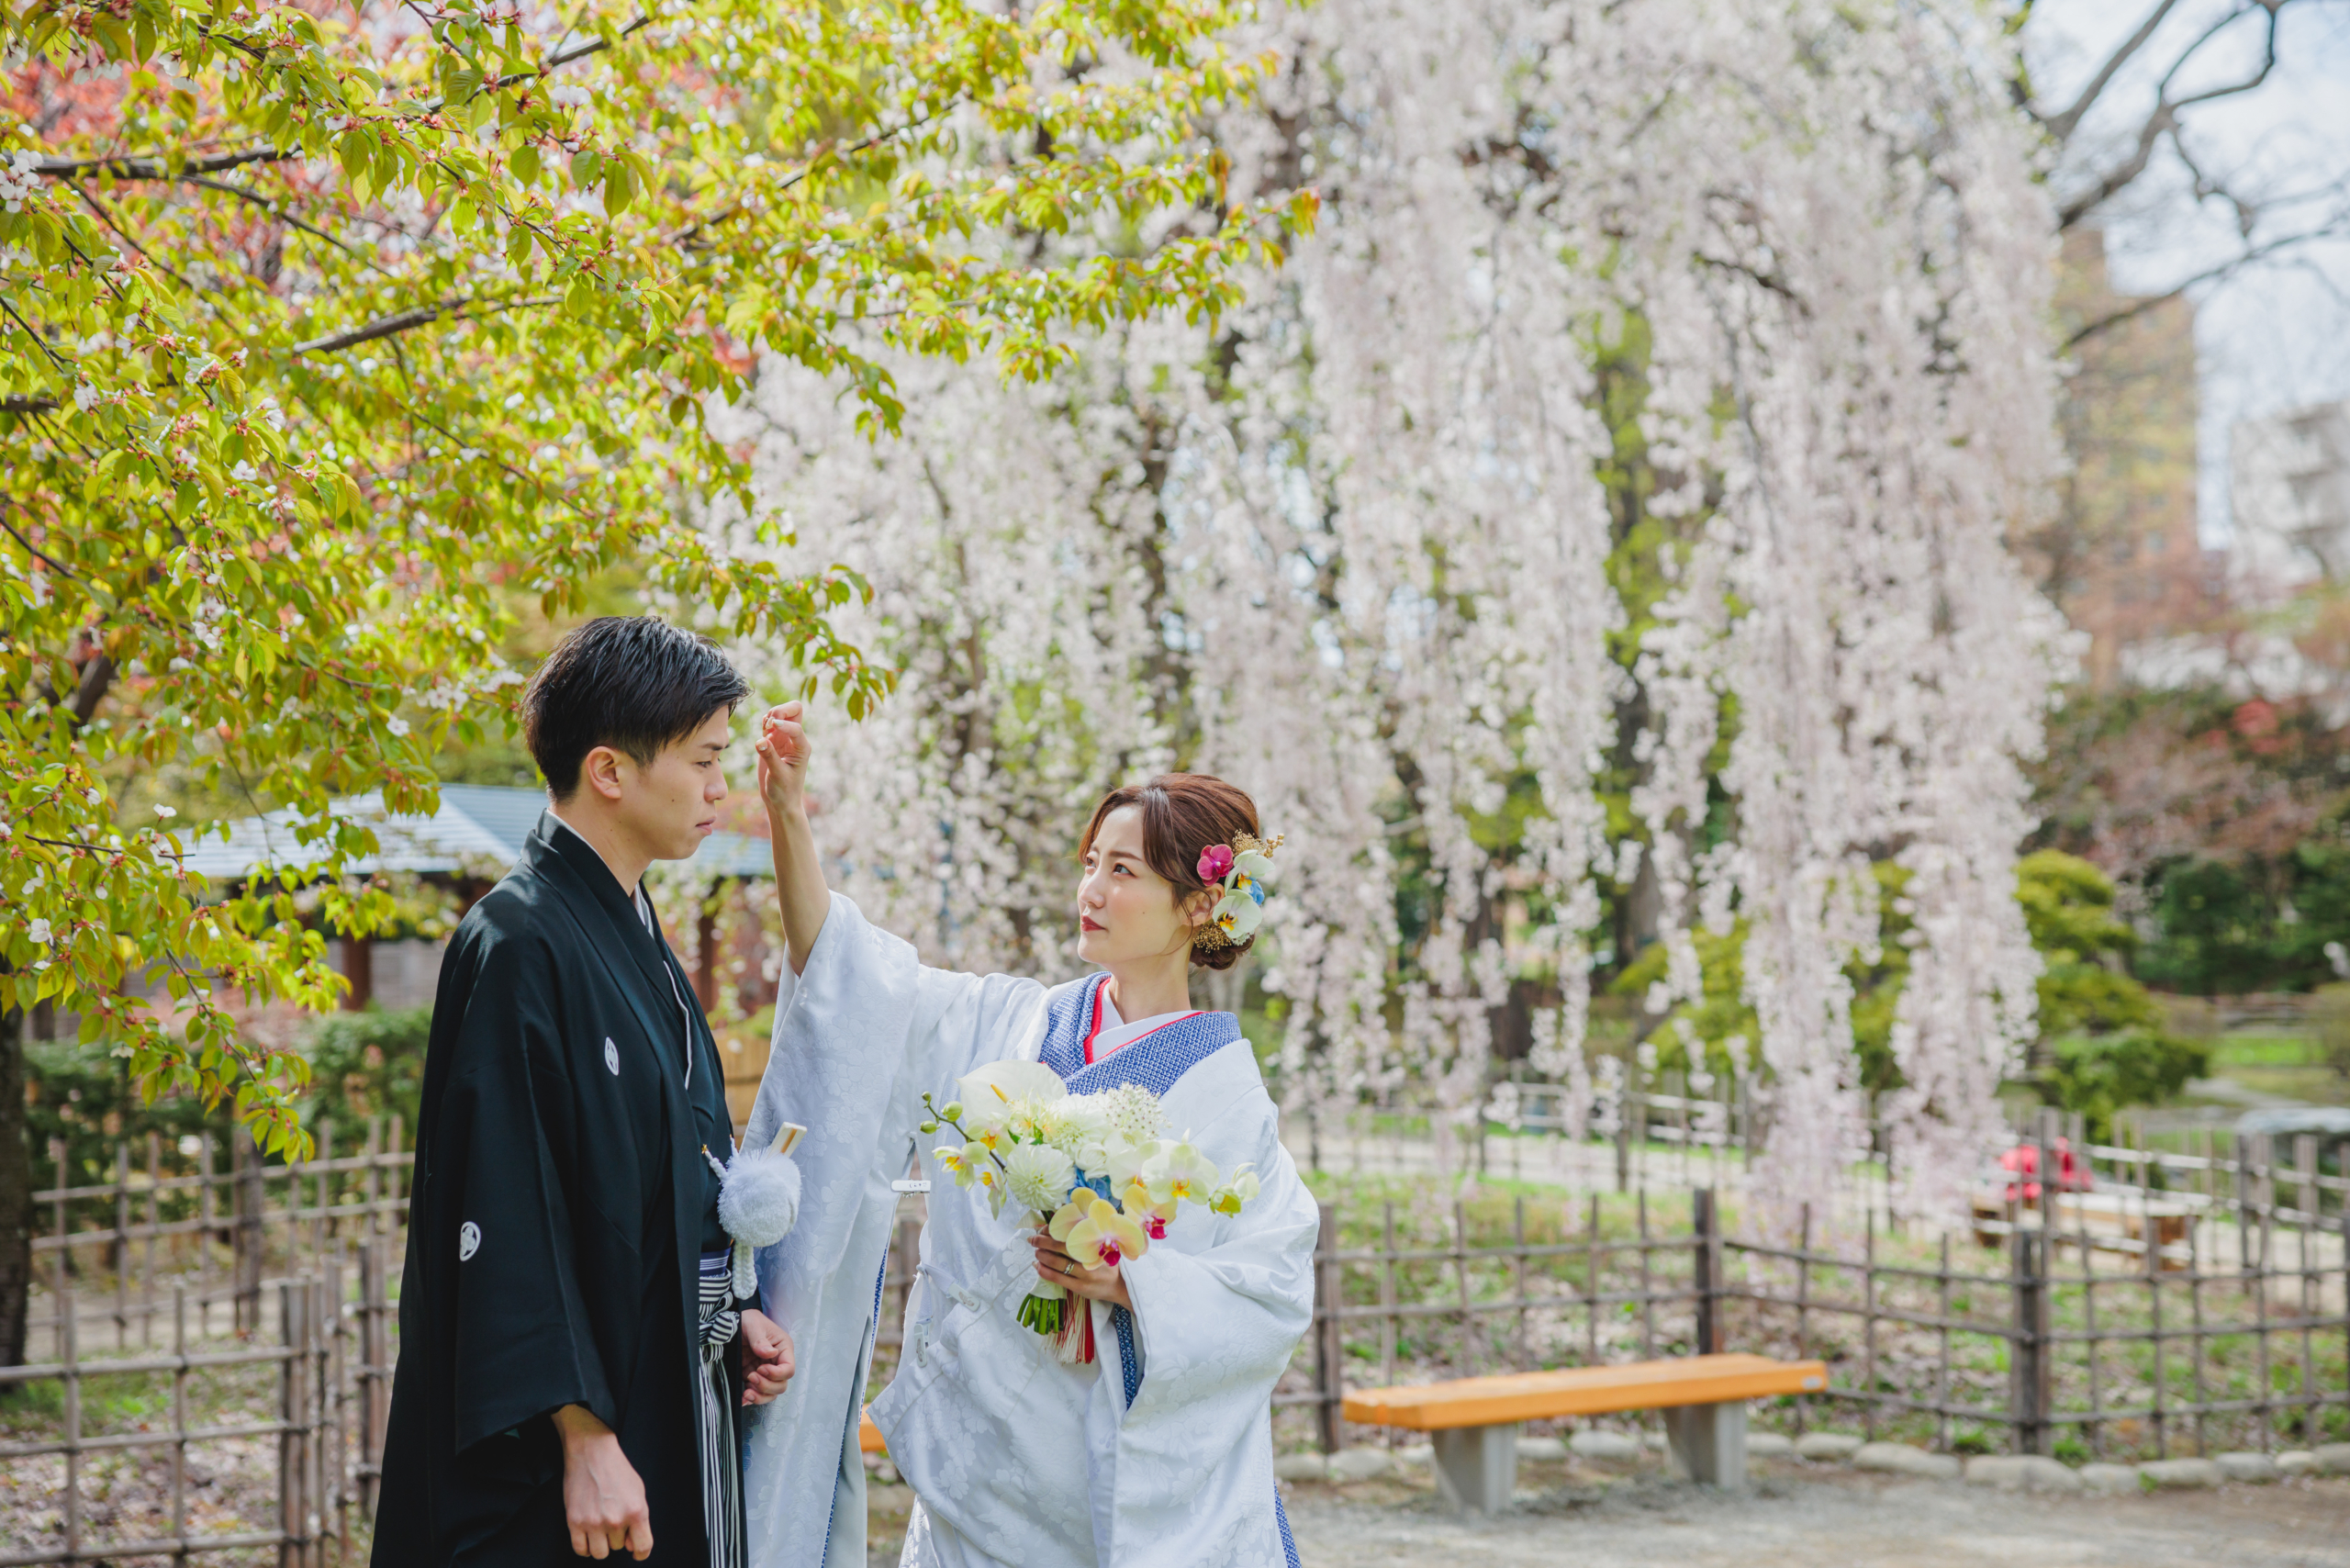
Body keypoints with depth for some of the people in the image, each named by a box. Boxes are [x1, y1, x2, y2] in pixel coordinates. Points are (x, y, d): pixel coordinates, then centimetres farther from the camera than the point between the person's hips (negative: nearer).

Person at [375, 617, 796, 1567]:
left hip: (668, 1408, 9)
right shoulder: (520, 946, -16)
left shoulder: (632, 936, 13)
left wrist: (727, 1312, 9)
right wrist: (585, 1439, -23)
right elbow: (507, 1217, -21)